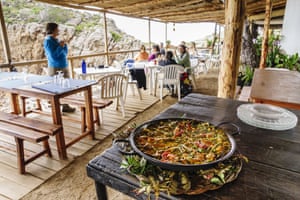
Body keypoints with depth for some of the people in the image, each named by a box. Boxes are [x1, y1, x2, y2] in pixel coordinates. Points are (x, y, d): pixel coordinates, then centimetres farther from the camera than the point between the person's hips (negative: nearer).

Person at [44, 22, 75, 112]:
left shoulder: (56, 40, 12)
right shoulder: (48, 41, -10)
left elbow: (65, 53, 16)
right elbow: (53, 55, -19)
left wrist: (64, 45, 0)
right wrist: (60, 46, -14)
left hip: (64, 67, 8)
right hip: (55, 68, -8)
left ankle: (65, 106, 23)